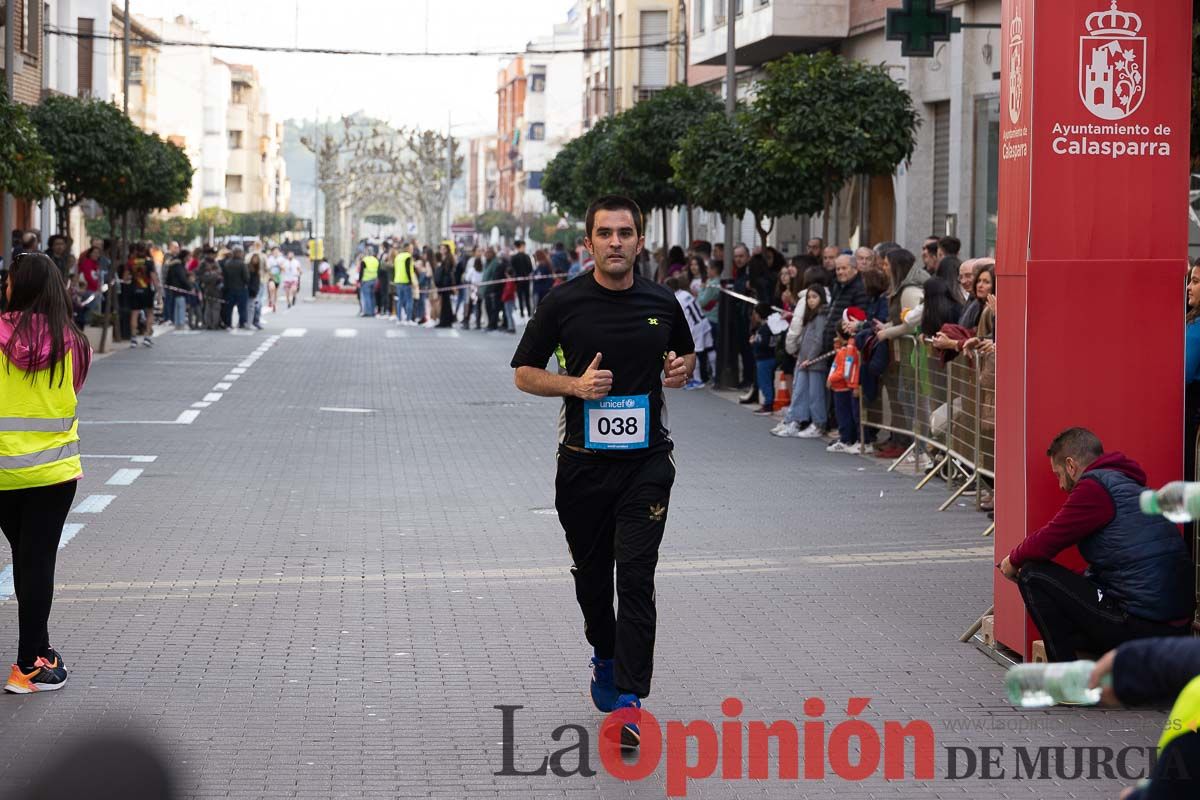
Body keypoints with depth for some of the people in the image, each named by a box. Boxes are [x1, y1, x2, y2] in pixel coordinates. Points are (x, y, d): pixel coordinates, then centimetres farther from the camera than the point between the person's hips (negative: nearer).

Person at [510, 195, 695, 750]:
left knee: (636, 576, -11)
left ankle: (629, 701, -14)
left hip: (646, 459, 0)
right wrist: (575, 384, -15)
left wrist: (681, 369, -2)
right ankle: (605, 657, 42)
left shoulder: (662, 303, 4)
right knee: (592, 573, 14)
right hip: (583, 460, 0)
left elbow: (686, 353, 22)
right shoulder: (564, 303, -3)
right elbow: (525, 373, 2)